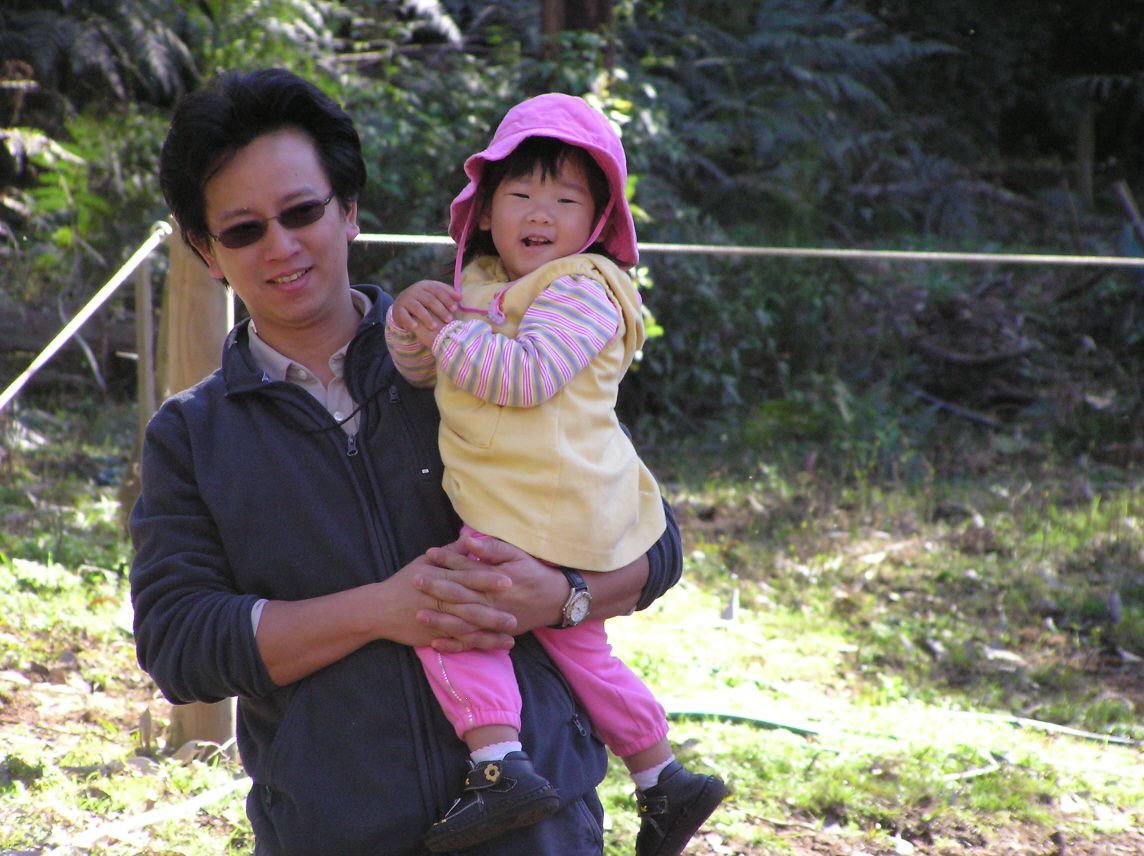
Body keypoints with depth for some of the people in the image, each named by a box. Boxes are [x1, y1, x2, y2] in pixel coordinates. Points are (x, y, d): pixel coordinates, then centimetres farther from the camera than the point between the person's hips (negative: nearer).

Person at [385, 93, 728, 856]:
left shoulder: (581, 288, -11)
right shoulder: (482, 284, 16)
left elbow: (526, 374, -25)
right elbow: (423, 370, 18)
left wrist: (447, 335, -16)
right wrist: (413, 321, -2)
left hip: (546, 516, -10)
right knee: (576, 644, 21)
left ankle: (498, 760, -26)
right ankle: (663, 778, 32)